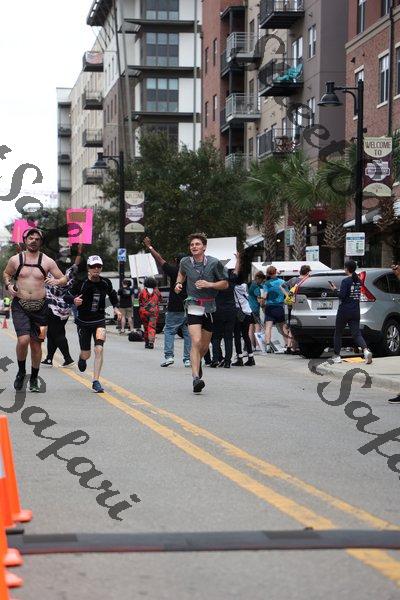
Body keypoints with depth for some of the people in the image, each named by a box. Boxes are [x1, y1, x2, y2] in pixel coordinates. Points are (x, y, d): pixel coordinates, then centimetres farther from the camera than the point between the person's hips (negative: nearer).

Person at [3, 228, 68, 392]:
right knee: (23, 340, -19)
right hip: (20, 305, -1)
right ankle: (21, 371, 6)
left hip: (39, 307, 1)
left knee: (36, 343, 6)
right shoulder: (15, 260, 4)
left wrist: (57, 281, -16)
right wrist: (8, 285, 2)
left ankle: (34, 379, 23)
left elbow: (64, 279, 7)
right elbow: (6, 274, 22)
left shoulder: (47, 261, 3)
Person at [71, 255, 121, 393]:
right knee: (86, 354, 8)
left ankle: (96, 381, -10)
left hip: (99, 320, 1)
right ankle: (82, 359, 49)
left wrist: (116, 308, 7)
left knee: (99, 349, -18)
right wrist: (74, 301, -29)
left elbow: (112, 294, 17)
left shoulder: (106, 283, -4)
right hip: (83, 321, -1)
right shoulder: (81, 283, -14)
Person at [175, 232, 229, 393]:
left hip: (209, 307, 1)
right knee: (196, 341, -19)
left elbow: (225, 284, 1)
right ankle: (196, 378, -23)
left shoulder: (214, 263, -6)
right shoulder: (185, 262, 0)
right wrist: (178, 283, 5)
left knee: (204, 345, 12)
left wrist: (209, 284, -14)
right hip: (193, 307, -1)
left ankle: (197, 362, 46)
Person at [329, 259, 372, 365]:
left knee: (338, 333, 11)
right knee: (356, 333, 1)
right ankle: (366, 351, -23)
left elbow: (342, 296, -18)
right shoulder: (358, 281, 8)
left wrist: (335, 289, -2)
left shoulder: (346, 281, -13)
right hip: (355, 312, 5)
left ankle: (336, 356, 15)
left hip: (344, 311, -5)